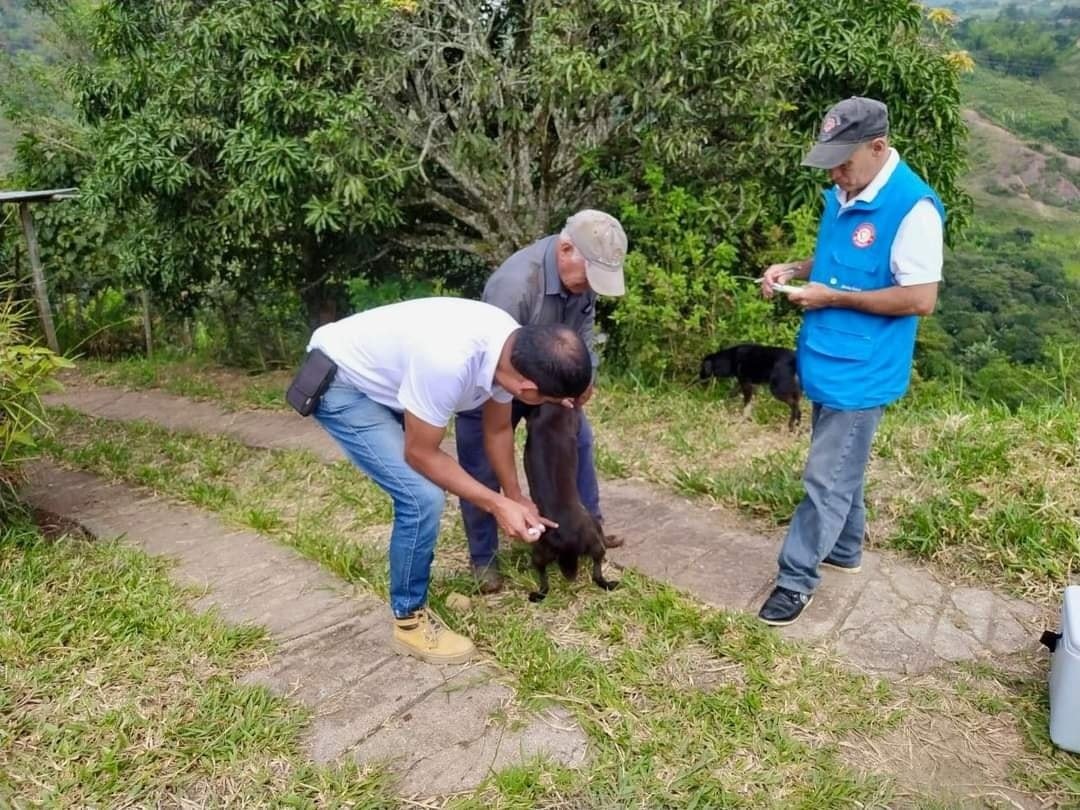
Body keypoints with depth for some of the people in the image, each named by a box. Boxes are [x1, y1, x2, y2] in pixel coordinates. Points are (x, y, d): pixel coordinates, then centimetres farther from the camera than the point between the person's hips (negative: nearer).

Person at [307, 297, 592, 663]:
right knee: (423, 498, -15)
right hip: (338, 384, -9)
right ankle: (409, 620, 5)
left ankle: (414, 585, 38)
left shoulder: (512, 346, -14)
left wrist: (515, 497, 10)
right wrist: (498, 504, -19)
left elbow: (497, 430, 4)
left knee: (427, 488, 17)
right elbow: (420, 453, -24)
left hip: (379, 375, 9)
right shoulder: (449, 362, -40)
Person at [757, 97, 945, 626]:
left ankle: (796, 578, 12)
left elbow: (921, 299, -22)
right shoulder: (841, 196, 6)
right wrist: (795, 270, 1)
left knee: (827, 479, -1)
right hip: (828, 363, 8)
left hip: (861, 372, -8)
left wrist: (834, 298, -19)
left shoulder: (913, 207, -20)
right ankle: (844, 551, 39)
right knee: (841, 467, 22)